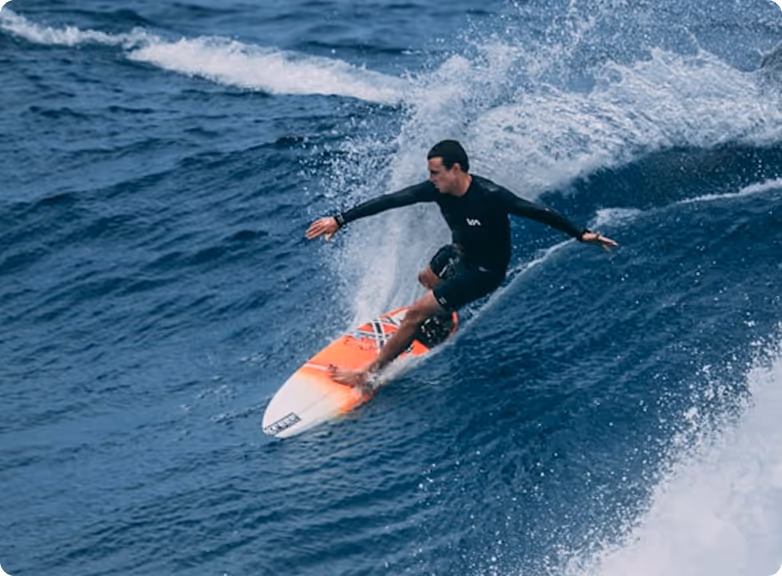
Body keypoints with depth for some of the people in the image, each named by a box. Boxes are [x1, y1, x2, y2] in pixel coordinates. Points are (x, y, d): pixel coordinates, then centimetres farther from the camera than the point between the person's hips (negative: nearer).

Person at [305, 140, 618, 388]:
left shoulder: (489, 196, -34)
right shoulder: (438, 189, -17)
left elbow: (536, 212, -26)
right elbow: (389, 201, -16)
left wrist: (581, 234, -25)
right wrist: (340, 220, -17)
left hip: (483, 271, -7)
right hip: (458, 253, 8)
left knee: (416, 313, -11)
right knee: (427, 279, 35)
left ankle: (368, 373, 1)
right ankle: (441, 319, 70)